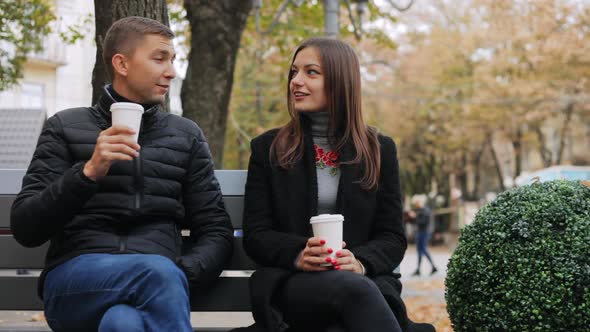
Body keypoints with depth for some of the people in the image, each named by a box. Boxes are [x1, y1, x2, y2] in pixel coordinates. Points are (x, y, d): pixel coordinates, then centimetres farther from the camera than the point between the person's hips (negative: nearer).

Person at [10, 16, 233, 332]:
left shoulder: (187, 135, 18)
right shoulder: (66, 127, 11)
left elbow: (217, 233, 14)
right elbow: (25, 229, 2)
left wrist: (180, 273, -9)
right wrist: (88, 172, -14)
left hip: (157, 281, 1)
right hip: (75, 281, -1)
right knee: (160, 271, -35)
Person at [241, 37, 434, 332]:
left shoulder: (379, 149, 14)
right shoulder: (267, 148, 12)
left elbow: (392, 237, 10)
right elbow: (256, 235, 6)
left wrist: (360, 261, -14)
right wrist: (298, 255, -17)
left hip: (365, 279, 0)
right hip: (291, 282, 0)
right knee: (356, 290, -37)